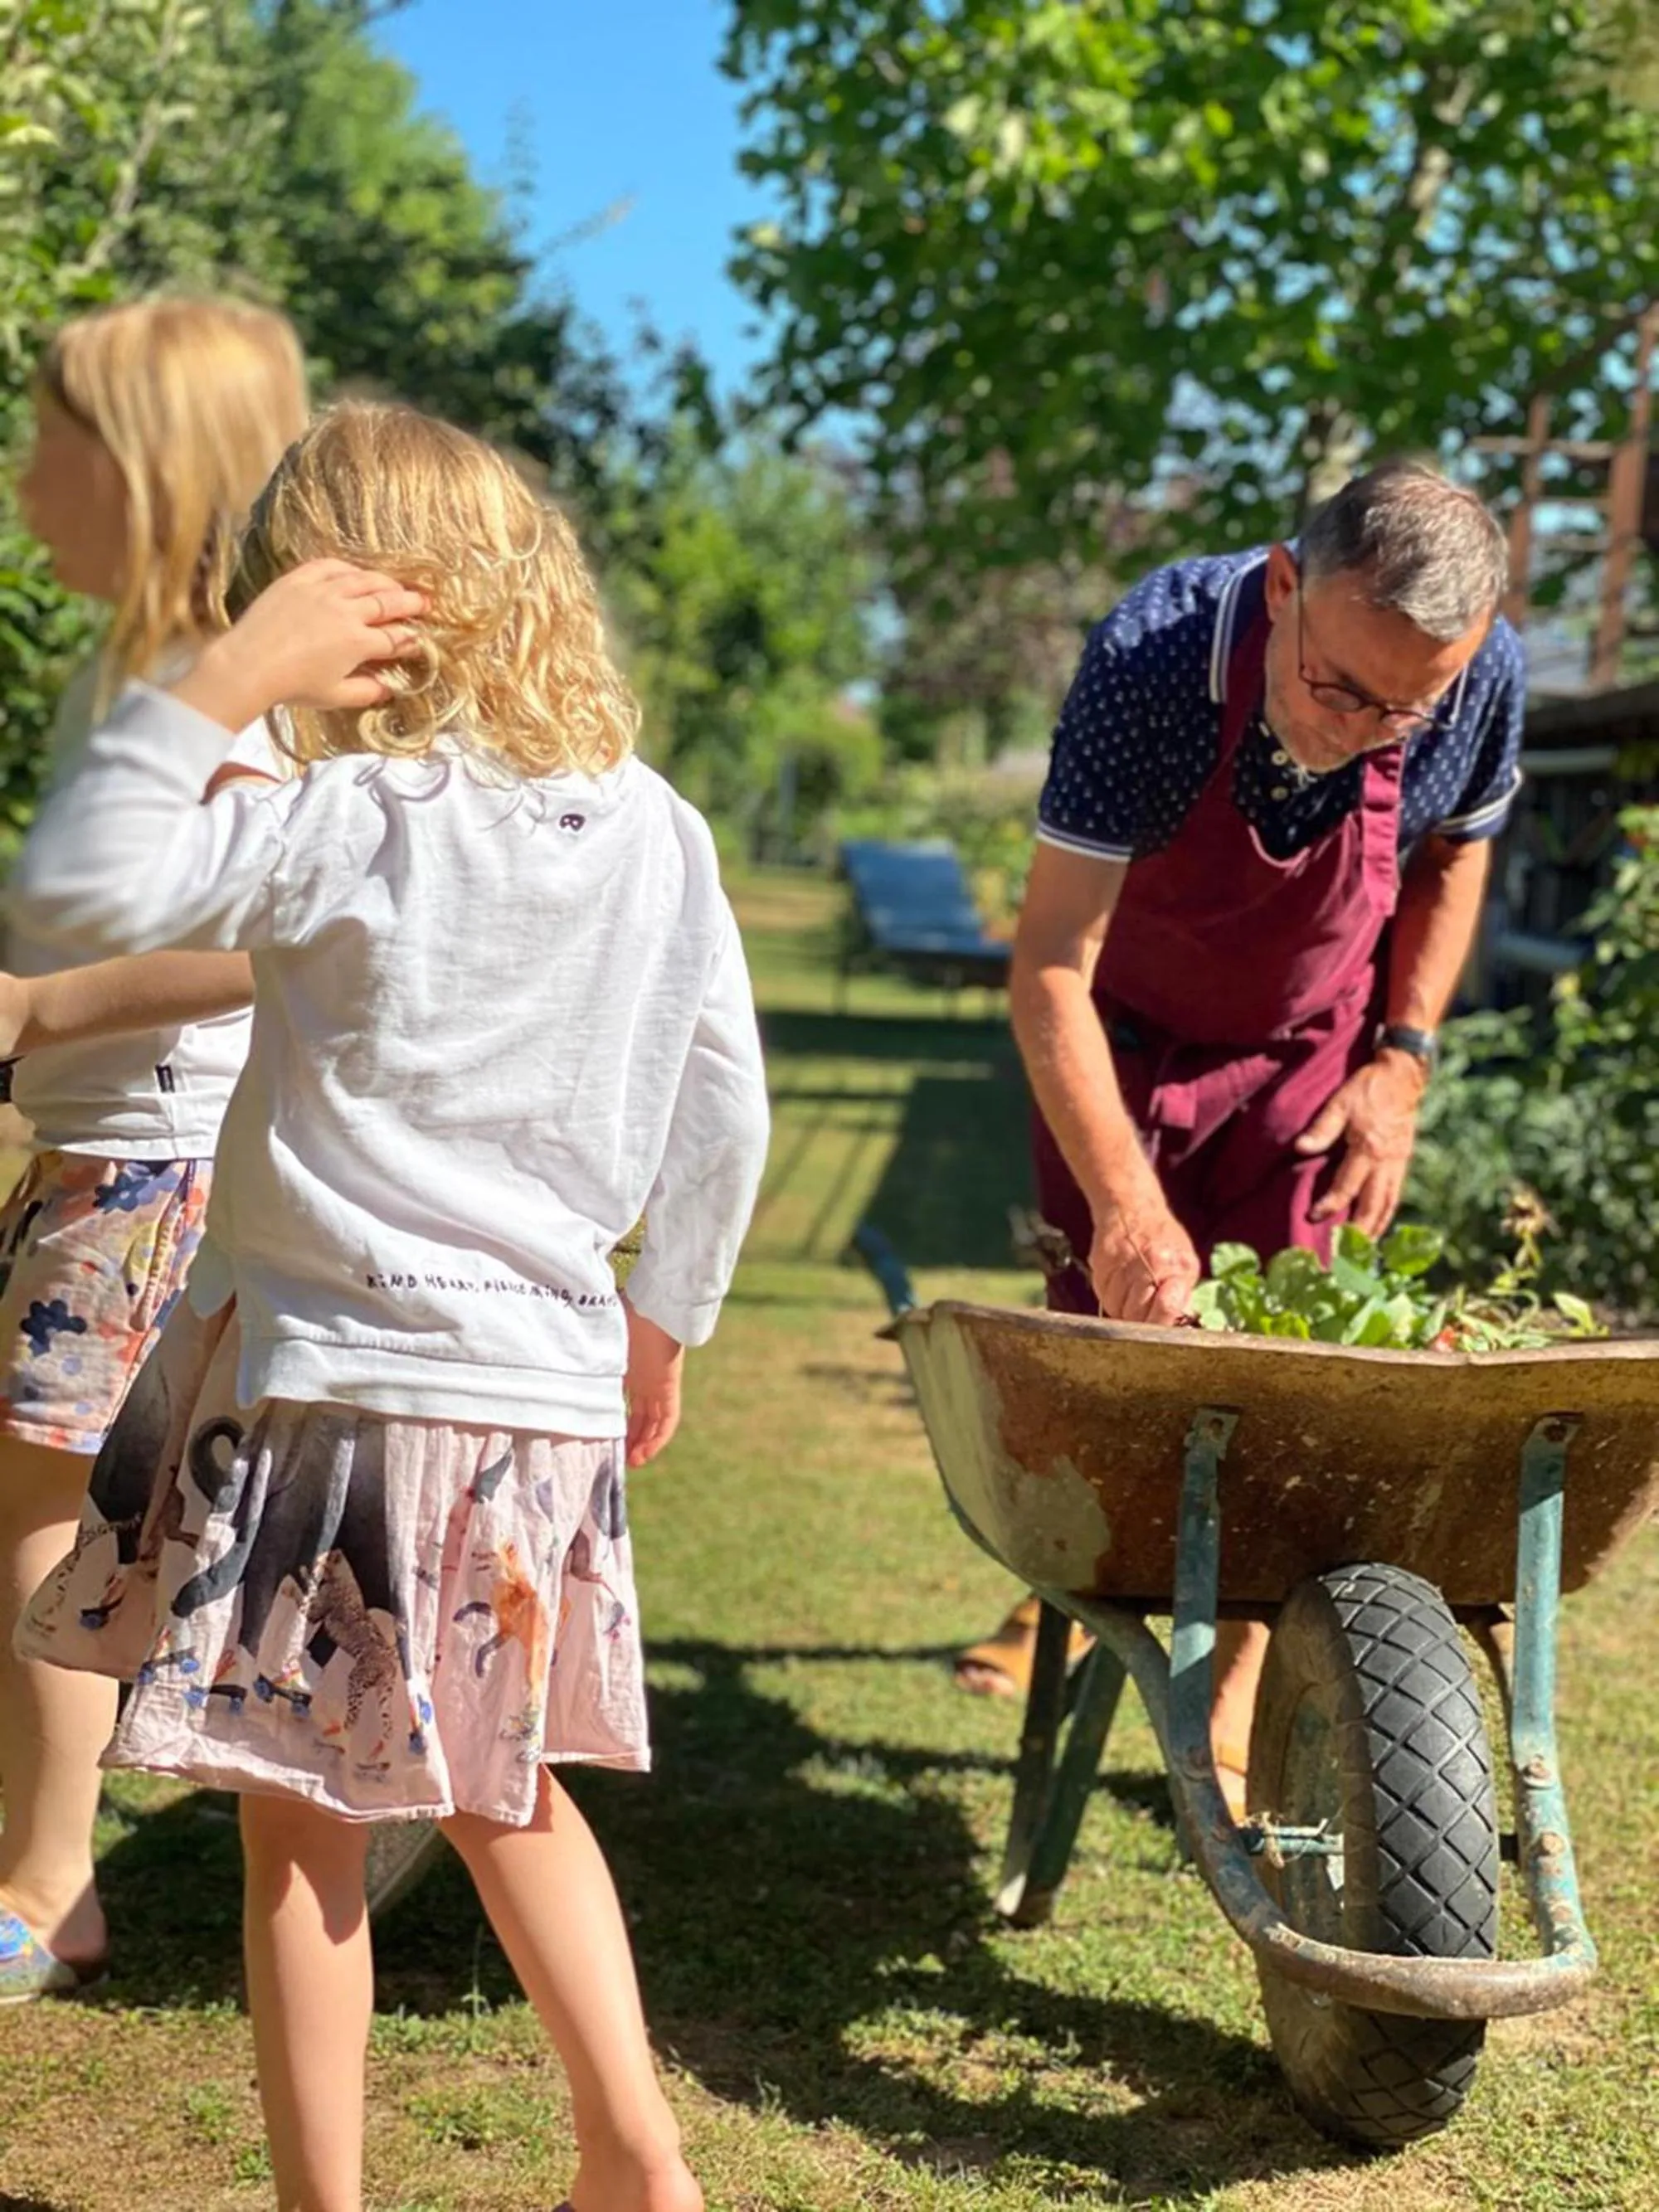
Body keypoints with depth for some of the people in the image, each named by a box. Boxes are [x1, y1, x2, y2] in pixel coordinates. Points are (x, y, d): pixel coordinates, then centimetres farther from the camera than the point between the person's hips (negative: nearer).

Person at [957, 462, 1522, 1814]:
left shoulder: (1485, 680, -25)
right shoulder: (1155, 658, -35)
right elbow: (1051, 966, -34)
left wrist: (1405, 1055, -9)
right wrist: (1124, 1205, -42)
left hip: (1311, 1049, 1)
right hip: (1129, 1035, -1)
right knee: (1109, 1321, 4)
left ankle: (1235, 1707, 6)